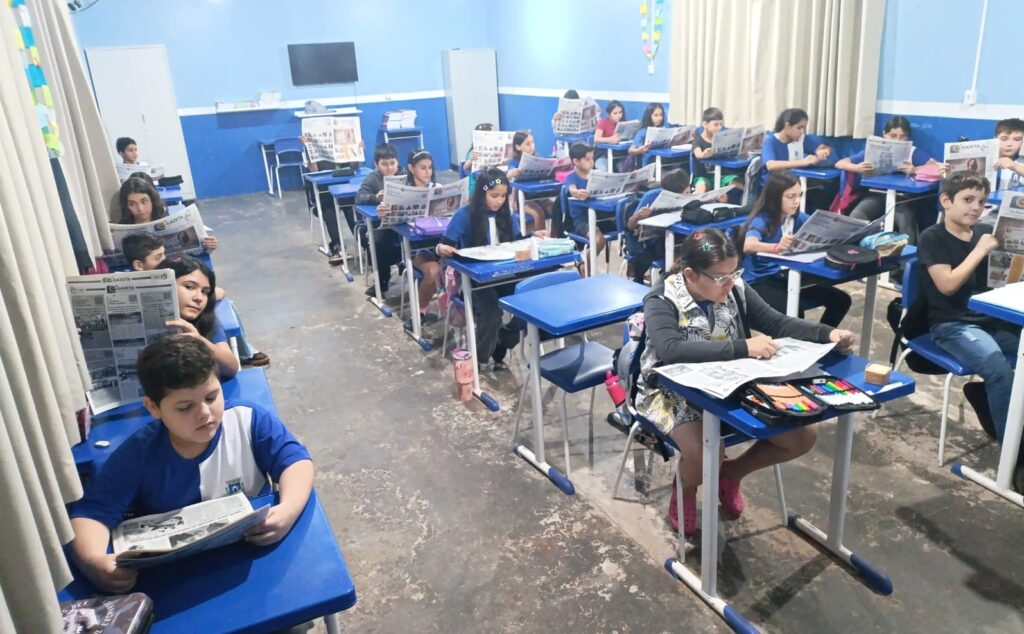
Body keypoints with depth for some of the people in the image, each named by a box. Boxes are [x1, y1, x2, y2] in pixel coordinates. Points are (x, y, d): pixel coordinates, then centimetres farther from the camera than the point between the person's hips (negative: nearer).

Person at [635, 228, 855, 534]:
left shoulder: (735, 289, -4)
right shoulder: (661, 301, -20)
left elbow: (777, 322, 2)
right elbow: (670, 350, -37)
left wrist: (827, 334, -16)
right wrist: (743, 348, -38)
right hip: (674, 392, -6)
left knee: (804, 435, -4)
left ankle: (732, 472, 22)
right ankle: (684, 489, 7)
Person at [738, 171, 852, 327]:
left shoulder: (797, 217, 4)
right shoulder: (761, 220, -17)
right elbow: (748, 245, -36)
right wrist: (777, 246, -54)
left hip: (785, 276, 8)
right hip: (758, 282, -7)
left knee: (841, 300, -1)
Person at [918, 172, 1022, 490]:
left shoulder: (984, 232, 12)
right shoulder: (932, 238, -4)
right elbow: (948, 285, -14)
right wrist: (980, 250, -12)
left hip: (989, 318, 6)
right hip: (950, 324, -6)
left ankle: (984, 395, 2)